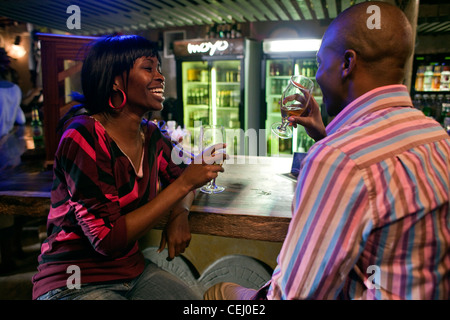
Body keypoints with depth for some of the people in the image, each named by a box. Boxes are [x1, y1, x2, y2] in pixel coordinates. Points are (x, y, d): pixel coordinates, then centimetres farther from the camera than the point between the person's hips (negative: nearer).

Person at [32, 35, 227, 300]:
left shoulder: (151, 135, -1)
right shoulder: (83, 137, -20)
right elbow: (108, 239, -24)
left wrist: (180, 214, -8)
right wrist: (184, 184, -25)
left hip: (134, 270, 6)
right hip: (75, 284, -5)